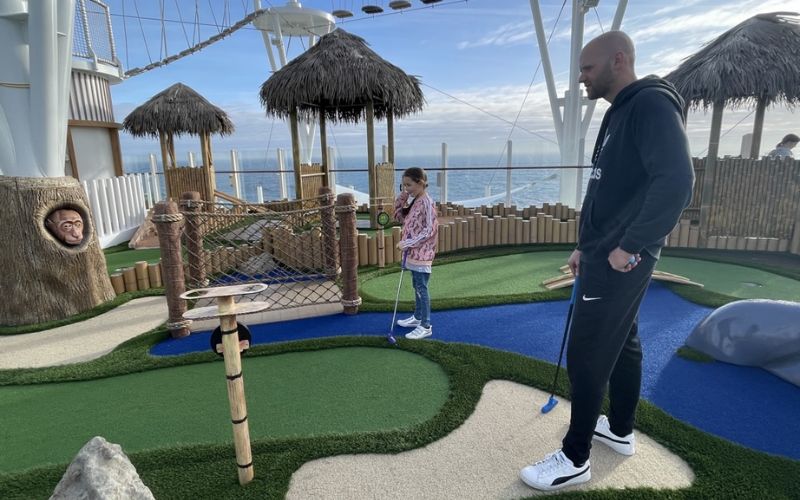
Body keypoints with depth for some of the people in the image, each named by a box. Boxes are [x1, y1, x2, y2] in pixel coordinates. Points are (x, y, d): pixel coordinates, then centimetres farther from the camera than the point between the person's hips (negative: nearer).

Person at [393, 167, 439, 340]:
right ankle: (417, 317, 34)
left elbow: (430, 230, -22)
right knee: (417, 287, 19)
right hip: (413, 251, 9)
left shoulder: (427, 202, -17)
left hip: (422, 253, -9)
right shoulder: (413, 201, 9)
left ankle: (426, 326, 6)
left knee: (421, 289, -3)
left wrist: (407, 243, -22)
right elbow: (399, 216, 17)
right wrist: (402, 195, 4)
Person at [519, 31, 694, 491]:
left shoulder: (652, 103, -15)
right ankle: (621, 431, 36)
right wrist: (587, 246, 19)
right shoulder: (621, 113, 17)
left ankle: (575, 459, 11)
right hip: (607, 256, 10)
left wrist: (629, 246, -22)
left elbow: (677, 181, -27)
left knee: (587, 355, -4)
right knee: (622, 343, 19)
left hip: (621, 261, -10)